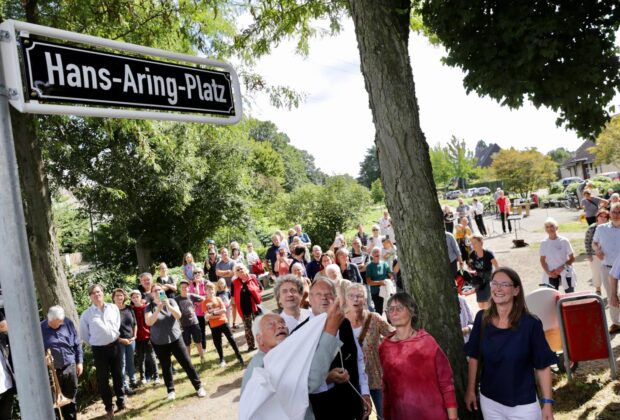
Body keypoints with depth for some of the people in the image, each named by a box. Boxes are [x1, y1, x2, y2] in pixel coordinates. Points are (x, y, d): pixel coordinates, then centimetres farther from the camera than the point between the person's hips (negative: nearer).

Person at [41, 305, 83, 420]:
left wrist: (80, 362, 4)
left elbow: (77, 344, 5)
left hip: (70, 366, 2)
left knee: (71, 397, 13)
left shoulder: (68, 323, -3)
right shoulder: (40, 328, -9)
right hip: (53, 370, -2)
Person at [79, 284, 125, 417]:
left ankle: (121, 402, 28)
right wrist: (95, 343, 7)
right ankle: (109, 407, 18)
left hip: (114, 346, 2)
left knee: (117, 376, 13)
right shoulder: (86, 314, -7)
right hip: (99, 350, -2)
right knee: (103, 379, 6)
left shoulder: (113, 308, -2)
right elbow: (84, 335, 3)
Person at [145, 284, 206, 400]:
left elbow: (178, 315, -14)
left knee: (187, 363, -1)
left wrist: (168, 306, -29)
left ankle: (198, 387, 9)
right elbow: (148, 322, -20)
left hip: (175, 338, 0)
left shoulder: (171, 301, -2)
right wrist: (158, 309, -32)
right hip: (159, 342, 0)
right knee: (166, 367, 9)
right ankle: (171, 391, 24)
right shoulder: (149, 307, -5)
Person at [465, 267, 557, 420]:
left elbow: (543, 366, -10)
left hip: (523, 404, -3)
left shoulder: (530, 323, -15)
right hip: (489, 401, 3)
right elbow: (474, 357, 3)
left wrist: (548, 403, -10)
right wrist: (471, 390, 5)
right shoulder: (482, 318, -7)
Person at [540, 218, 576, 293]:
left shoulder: (564, 241, -7)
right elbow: (542, 260, 6)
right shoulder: (544, 243, 0)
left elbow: (572, 258, -3)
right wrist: (548, 272, -7)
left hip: (565, 272, -1)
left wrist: (562, 267, -14)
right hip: (551, 274, 1)